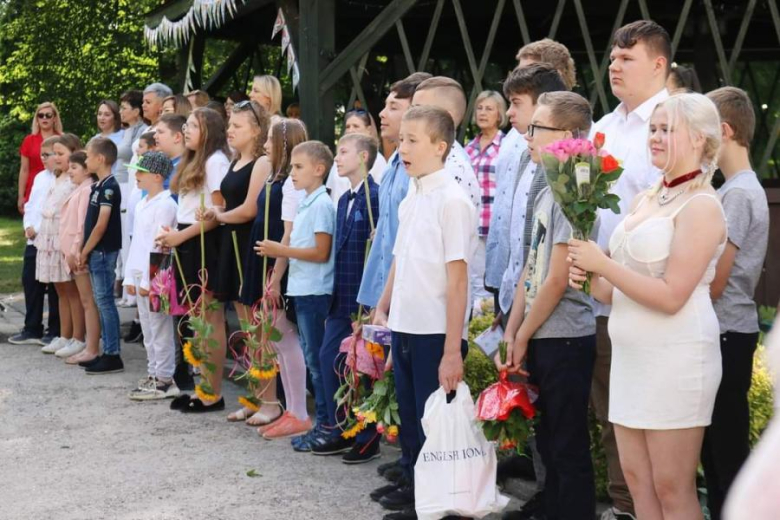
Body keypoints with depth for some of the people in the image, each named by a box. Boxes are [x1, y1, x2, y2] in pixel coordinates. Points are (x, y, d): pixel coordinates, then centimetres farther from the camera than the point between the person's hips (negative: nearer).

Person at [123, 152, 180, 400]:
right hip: (139, 274, 9)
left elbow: (158, 245, -17)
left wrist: (148, 279, -18)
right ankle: (153, 375, 22)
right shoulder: (141, 205, 15)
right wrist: (130, 276, 14)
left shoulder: (165, 205, -13)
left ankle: (164, 380, 1)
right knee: (148, 330, 14)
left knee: (160, 329, -4)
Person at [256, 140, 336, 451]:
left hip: (315, 292, -9)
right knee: (313, 358, 13)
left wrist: (281, 250, -14)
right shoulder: (306, 203, 15)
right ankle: (322, 423, 20)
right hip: (303, 290, 10)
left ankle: (325, 425, 4)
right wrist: (279, 253, 5)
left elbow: (321, 252, -18)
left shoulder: (321, 204, -13)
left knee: (317, 359, -3)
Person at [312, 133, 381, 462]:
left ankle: (368, 439, 14)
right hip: (342, 298, 9)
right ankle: (341, 431, 21)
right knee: (329, 357, 10)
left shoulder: (374, 197, -15)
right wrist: (336, 293, 16)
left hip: (364, 299, -9)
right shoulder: (344, 200, 14)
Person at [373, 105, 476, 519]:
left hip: (436, 333, -7)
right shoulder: (410, 199, 9)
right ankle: (414, 486, 35)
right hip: (405, 328, 7)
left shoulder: (452, 200, -14)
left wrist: (453, 349, -19)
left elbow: (457, 278, -17)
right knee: (410, 417, 19)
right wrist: (383, 309, 15)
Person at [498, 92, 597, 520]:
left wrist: (523, 336, -8)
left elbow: (557, 280, -18)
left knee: (570, 451, 0)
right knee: (549, 446, 17)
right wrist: (511, 334, 9)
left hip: (565, 339, -9)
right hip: (540, 340, 9)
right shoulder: (545, 193, 12)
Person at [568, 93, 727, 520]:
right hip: (631, 353, 8)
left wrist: (602, 263, -16)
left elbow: (670, 296, -18)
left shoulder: (701, 206, -11)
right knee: (636, 478, 12)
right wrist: (591, 280, 0)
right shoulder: (644, 200, 14)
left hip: (677, 355, -8)